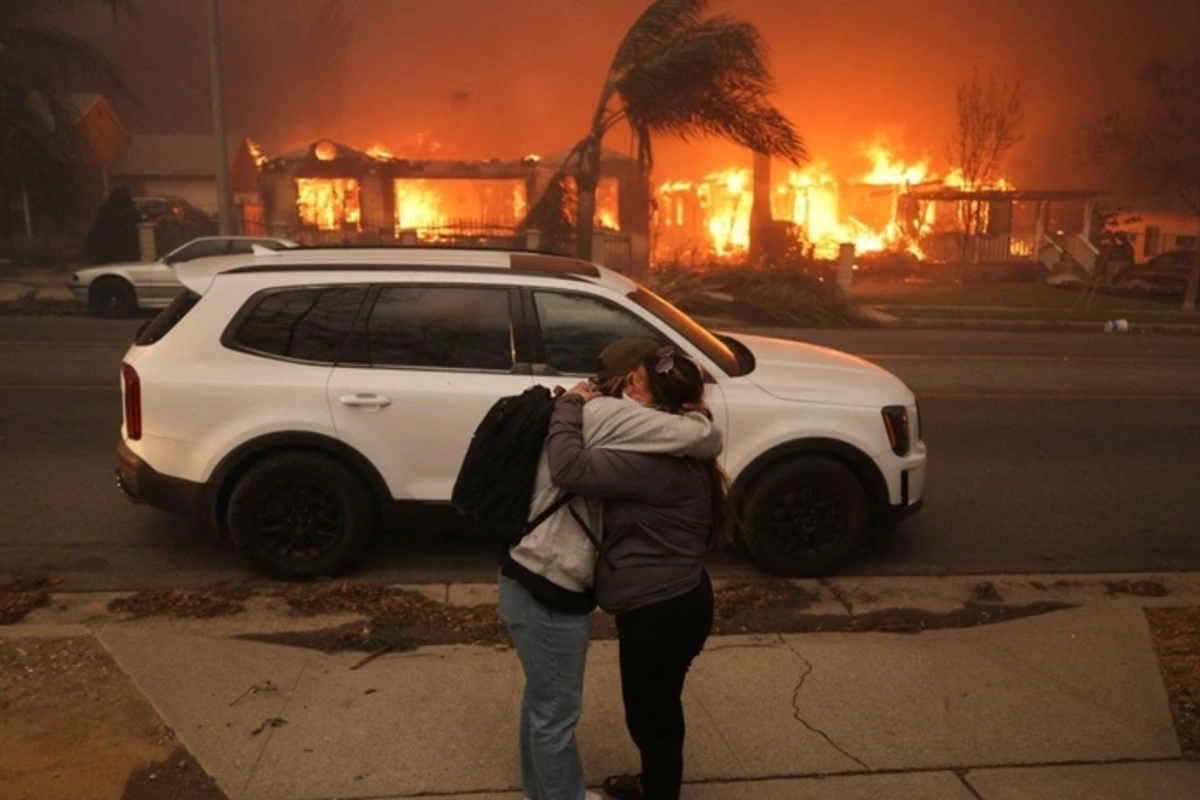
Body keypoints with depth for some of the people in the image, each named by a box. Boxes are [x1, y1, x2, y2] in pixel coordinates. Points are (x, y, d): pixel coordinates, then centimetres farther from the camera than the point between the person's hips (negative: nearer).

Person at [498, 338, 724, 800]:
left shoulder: (580, 410, 12)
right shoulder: (604, 414, -19)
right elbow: (701, 437, -25)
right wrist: (698, 419, -3)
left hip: (534, 579, 11)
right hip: (546, 591, -11)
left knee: (543, 700, 26)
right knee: (557, 711, 9)